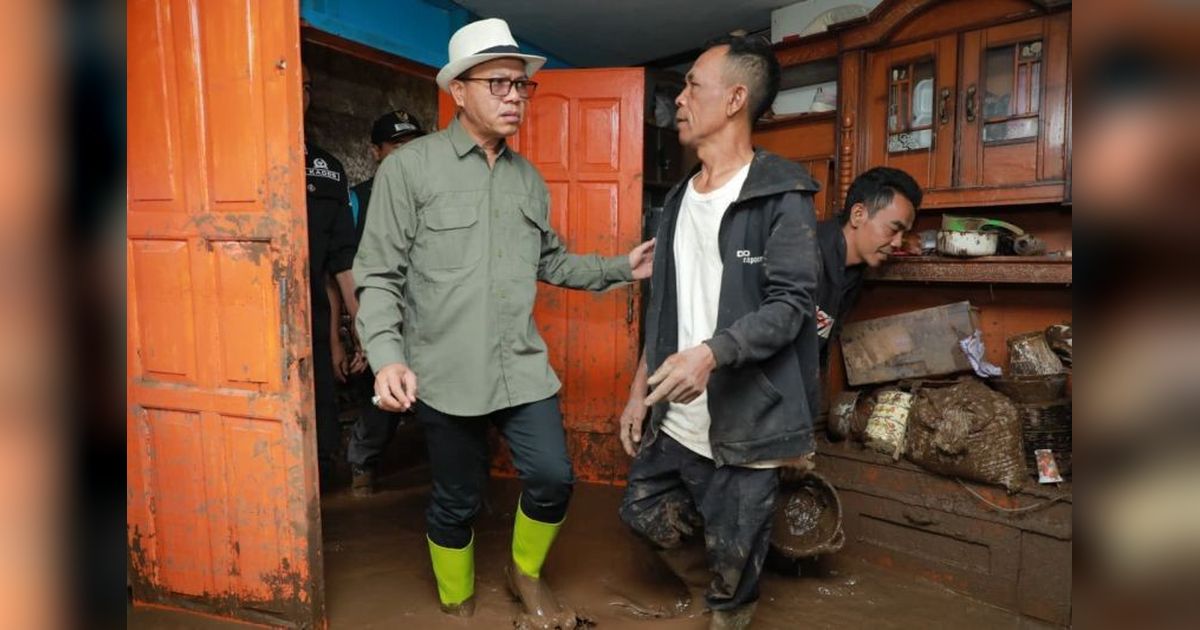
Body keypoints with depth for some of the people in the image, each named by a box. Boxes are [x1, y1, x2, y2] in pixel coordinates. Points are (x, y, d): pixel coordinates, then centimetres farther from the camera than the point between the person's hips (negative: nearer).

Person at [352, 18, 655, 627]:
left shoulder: (529, 179, 10)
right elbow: (378, 275, -8)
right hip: (446, 372, -4)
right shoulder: (408, 167, -7)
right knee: (456, 501, 10)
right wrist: (386, 355, -21)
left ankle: (525, 574, 35)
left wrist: (620, 267, 6)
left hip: (523, 366, 4)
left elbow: (551, 262, 17)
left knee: (553, 477, 3)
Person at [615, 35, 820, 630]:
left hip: (744, 423, -7)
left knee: (733, 560, 7)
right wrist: (640, 390, 13)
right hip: (674, 417, 7)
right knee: (644, 513, 19)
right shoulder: (679, 198, 12)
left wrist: (712, 352, -33)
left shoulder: (782, 195, -11)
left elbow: (791, 304, -18)